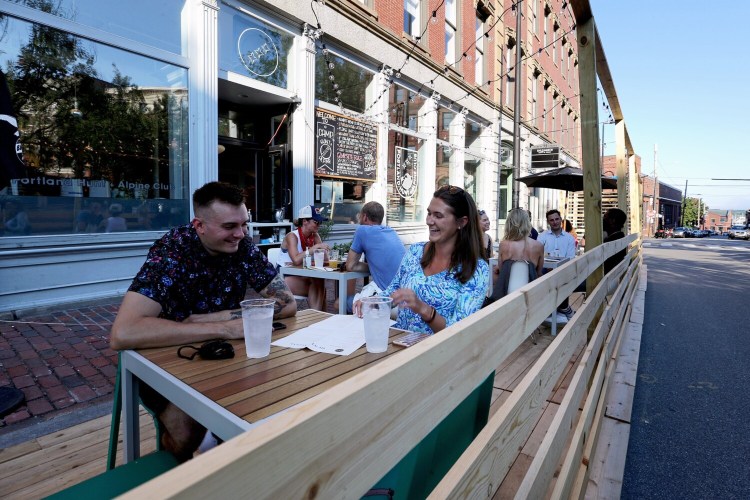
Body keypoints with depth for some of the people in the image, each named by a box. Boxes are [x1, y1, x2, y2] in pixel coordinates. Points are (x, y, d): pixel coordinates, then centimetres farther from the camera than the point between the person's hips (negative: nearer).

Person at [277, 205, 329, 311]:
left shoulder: (315, 236, 1)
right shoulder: (292, 236, -16)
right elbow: (296, 260, -33)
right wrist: (315, 247, -31)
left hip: (300, 276, 5)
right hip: (284, 277, -5)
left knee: (319, 281, -26)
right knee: (317, 283, -27)